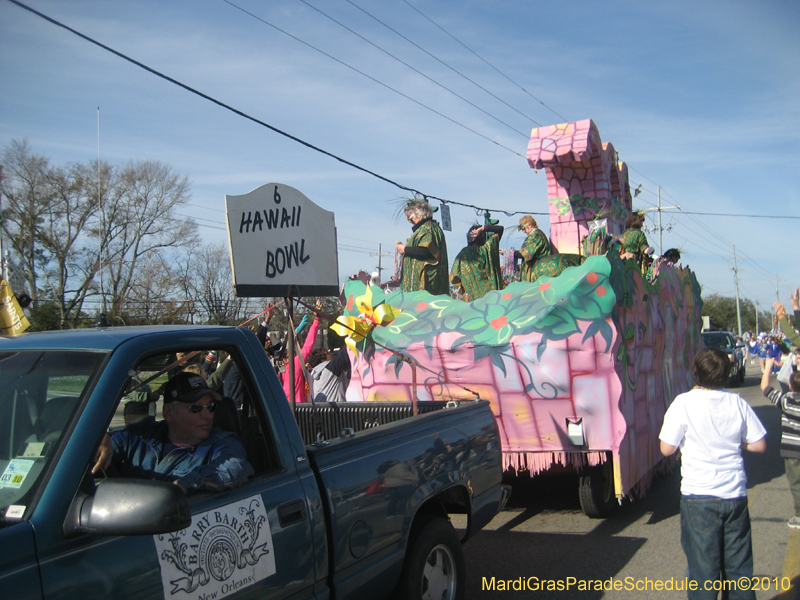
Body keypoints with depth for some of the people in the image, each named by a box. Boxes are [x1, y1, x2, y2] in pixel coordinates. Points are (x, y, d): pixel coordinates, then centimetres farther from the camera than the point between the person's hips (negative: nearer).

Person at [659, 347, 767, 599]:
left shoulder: (684, 403, -11)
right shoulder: (737, 402, -2)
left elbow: (667, 449, -8)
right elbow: (759, 445, 4)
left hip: (699, 495, -3)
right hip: (735, 494, 3)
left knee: (703, 564, 6)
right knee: (739, 566, 16)